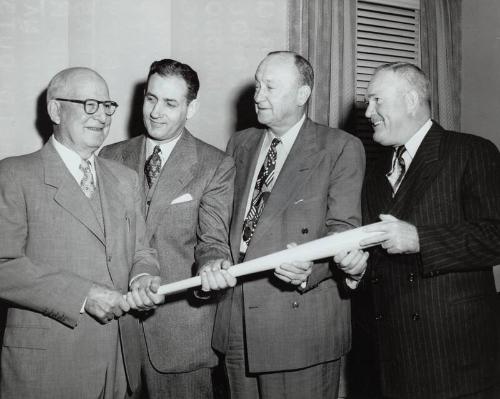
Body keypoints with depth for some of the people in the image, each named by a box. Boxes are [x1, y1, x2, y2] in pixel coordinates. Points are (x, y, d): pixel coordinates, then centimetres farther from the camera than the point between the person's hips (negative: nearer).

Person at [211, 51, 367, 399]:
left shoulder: (341, 148, -4)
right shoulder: (240, 144, 14)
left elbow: (343, 228, -10)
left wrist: (309, 269, -28)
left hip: (301, 322, -5)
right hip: (237, 319, 5)